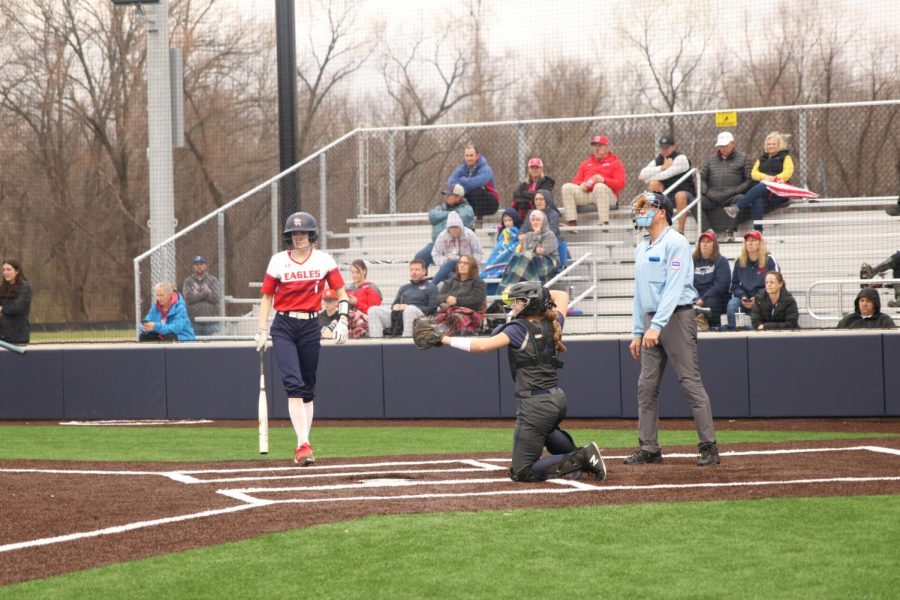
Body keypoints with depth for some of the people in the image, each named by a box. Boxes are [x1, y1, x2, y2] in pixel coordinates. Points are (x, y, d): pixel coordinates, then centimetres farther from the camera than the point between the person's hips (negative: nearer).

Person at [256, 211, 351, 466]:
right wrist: (262, 331, 2)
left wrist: (342, 320, -7)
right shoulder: (278, 261, 1)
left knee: (308, 388, 8)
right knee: (293, 384, -15)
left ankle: (303, 445, 17)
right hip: (283, 327, -2)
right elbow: (267, 297, 7)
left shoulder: (324, 260, 2)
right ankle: (303, 445, -22)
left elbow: (341, 292, 7)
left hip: (311, 326, 2)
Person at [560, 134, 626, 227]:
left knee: (600, 186, -39)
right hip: (586, 193, 5)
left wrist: (603, 180, -19)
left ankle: (604, 222, -45)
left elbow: (621, 183, -2)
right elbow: (576, 181, 20)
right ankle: (572, 222, -27)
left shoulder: (615, 163, 11)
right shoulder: (586, 163, 27)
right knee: (567, 187, -17)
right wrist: (581, 184, -6)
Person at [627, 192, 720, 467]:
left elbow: (674, 289, -18)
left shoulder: (675, 243, -9)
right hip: (651, 322, 9)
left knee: (690, 382, -9)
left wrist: (657, 326, -26)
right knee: (646, 386, 5)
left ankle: (709, 446, -7)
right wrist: (637, 332, 17)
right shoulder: (641, 248, 18)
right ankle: (649, 448, 10)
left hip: (677, 318, -9)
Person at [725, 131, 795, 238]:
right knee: (757, 201, -34)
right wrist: (764, 177, -10)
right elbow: (754, 173, 12)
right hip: (763, 190, 3)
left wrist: (774, 178, -19)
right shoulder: (762, 159, 28)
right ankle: (757, 232, -47)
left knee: (759, 188, -36)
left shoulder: (785, 157, 16)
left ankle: (737, 207, -46)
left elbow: (787, 173, -2)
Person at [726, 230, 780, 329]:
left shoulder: (769, 260, -2)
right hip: (745, 298, 3)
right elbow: (734, 284, 14)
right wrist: (742, 297, -7)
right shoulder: (739, 261, 10)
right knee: (731, 305, -28)